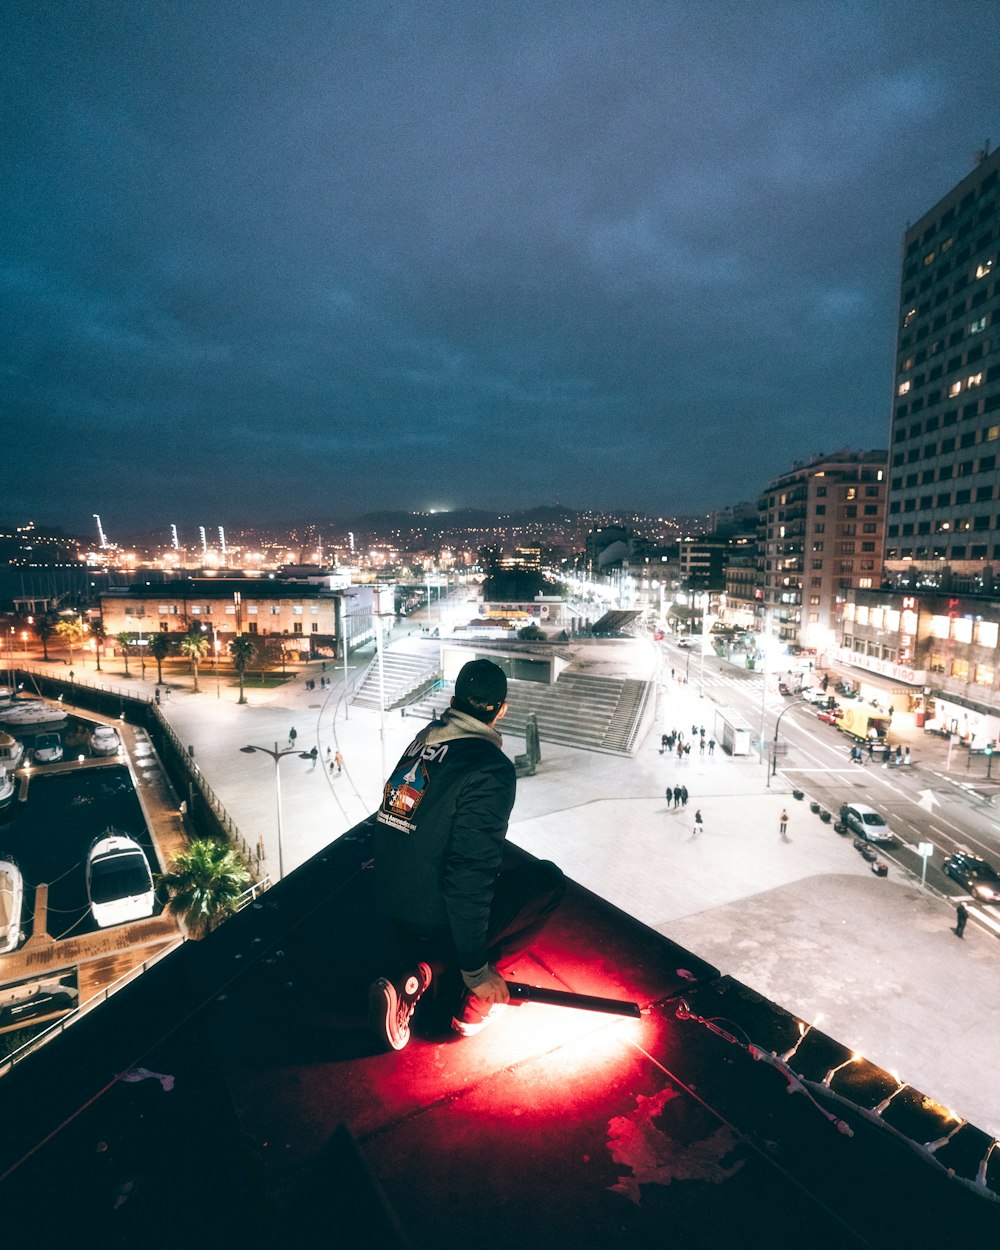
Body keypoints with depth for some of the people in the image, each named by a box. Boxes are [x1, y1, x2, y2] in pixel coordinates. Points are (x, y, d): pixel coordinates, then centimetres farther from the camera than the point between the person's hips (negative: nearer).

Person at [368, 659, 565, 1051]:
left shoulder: (423, 739, 2)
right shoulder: (491, 768, -20)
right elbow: (470, 870, -23)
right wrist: (475, 968, -14)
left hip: (389, 914, 7)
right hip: (436, 922, -7)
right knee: (547, 880, 9)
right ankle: (473, 998, 4)